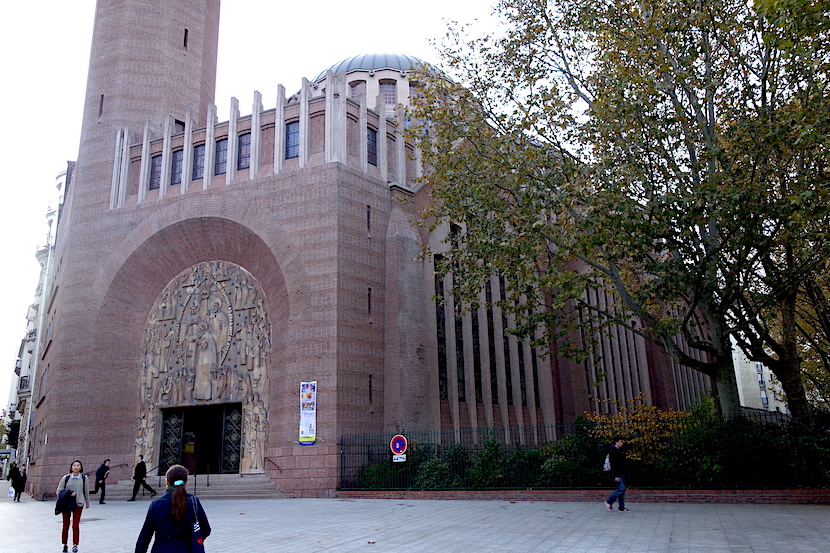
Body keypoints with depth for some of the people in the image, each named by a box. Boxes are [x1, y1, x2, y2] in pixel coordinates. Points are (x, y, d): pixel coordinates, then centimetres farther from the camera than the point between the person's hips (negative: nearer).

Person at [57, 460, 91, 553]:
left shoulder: (84, 478, 2)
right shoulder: (66, 478, 1)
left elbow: (86, 491, 12)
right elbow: (59, 491, 4)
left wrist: (87, 503, 21)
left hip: (78, 504, -1)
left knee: (76, 525, -8)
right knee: (66, 525, 7)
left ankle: (75, 545, -2)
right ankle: (65, 545, 22)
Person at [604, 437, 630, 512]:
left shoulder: (621, 450, 14)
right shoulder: (613, 452, -14)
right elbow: (613, 465, -19)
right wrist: (616, 476, -23)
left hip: (622, 473, 9)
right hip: (617, 474, -9)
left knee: (622, 489, 7)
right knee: (621, 488, -12)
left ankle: (621, 508, 10)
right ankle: (609, 501, 1)